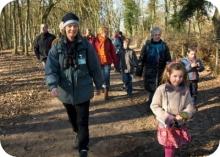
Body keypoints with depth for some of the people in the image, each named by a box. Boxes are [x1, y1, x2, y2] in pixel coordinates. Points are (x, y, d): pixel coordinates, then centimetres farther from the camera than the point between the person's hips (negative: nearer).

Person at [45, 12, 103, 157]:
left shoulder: (85, 45, -7)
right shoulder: (57, 47, -4)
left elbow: (95, 66, 1)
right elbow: (51, 68, -9)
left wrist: (99, 84, 7)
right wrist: (53, 85, -25)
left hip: (83, 90, -2)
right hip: (66, 91, 3)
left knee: (82, 120, -1)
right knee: (73, 118, 22)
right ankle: (78, 134, 50)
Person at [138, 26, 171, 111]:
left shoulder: (164, 45, 3)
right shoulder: (147, 45, -1)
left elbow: (168, 59, 6)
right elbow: (141, 59, 0)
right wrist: (139, 70, -2)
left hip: (161, 72, 2)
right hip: (149, 71, -1)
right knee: (150, 88, 0)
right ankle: (150, 104, 19)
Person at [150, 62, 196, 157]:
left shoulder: (185, 90, -6)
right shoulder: (161, 89, -15)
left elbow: (190, 107, -1)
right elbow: (154, 106, -11)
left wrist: (183, 115, -21)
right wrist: (166, 117, -19)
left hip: (180, 125, 3)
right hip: (166, 125, -3)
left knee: (174, 145, 19)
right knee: (169, 148, 9)